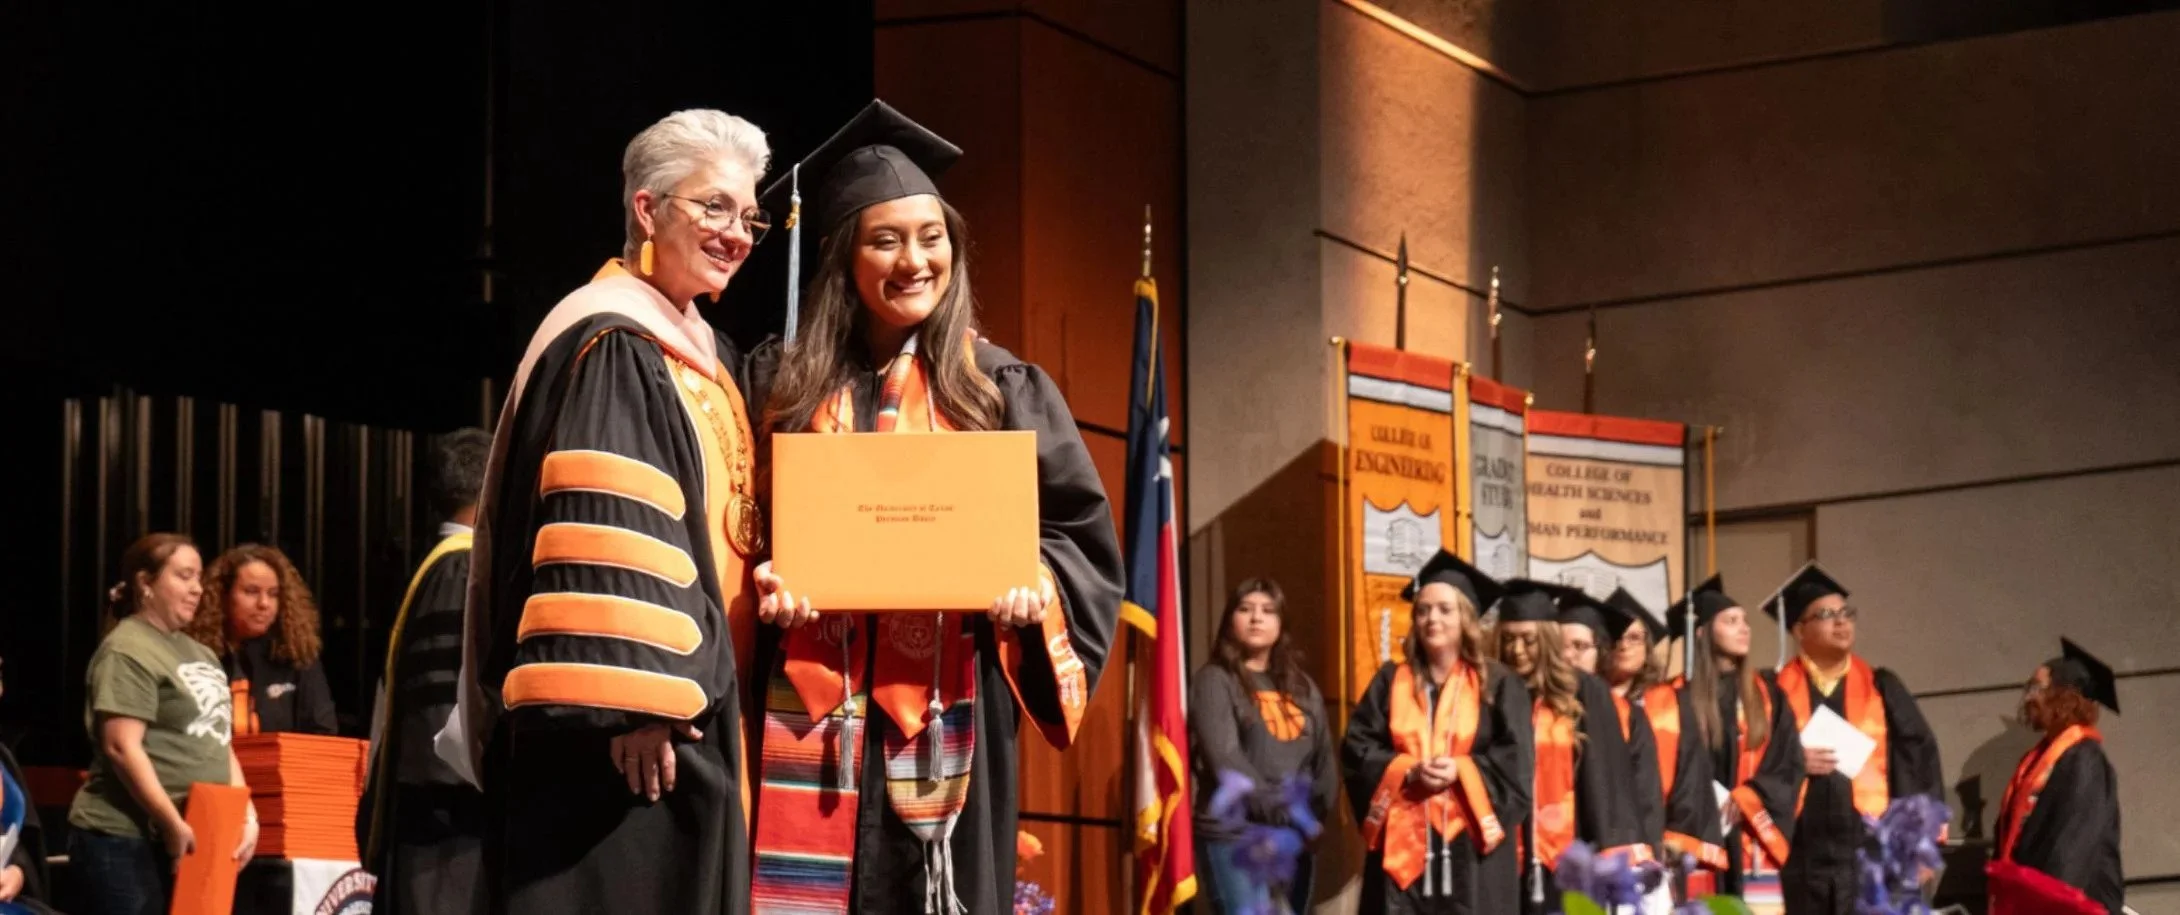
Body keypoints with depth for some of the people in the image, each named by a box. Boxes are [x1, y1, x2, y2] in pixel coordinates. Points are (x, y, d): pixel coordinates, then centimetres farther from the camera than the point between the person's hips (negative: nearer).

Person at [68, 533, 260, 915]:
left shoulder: (199, 654, 19)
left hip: (191, 840, 8)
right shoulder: (127, 652, -9)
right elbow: (122, 748, -18)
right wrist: (173, 824, -20)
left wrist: (246, 814, 7)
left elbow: (218, 742, 21)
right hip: (125, 840, -8)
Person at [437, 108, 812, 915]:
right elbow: (596, 536, -20)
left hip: (694, 711, 10)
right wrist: (631, 699, -26)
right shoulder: (611, 346, -10)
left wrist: (723, 698, 16)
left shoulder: (709, 358, 18)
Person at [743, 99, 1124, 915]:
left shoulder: (1003, 389, 8)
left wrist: (1032, 587, -13)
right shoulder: (781, 383, 9)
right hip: (810, 709, 0)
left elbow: (1081, 534, 7)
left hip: (944, 719, 0)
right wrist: (762, 578, -11)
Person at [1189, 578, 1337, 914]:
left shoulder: (1302, 686, 17)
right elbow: (1225, 760, -12)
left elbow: (1325, 757, 13)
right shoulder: (1214, 680, -1)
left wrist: (1313, 815, -2)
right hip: (1234, 836, -6)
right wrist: (1278, 811, -16)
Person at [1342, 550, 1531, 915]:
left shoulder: (1498, 684, 7)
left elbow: (1516, 759, -1)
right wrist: (1408, 770, -13)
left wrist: (1461, 771, -16)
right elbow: (1356, 747, 4)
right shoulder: (1391, 682, 12)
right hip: (1402, 842, 1)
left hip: (1470, 843, -1)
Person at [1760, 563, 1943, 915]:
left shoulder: (1882, 687, 10)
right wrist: (1792, 762, -14)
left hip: (1872, 852, 1)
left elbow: (1921, 756, 6)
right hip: (1803, 854, -1)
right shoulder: (1777, 692, 5)